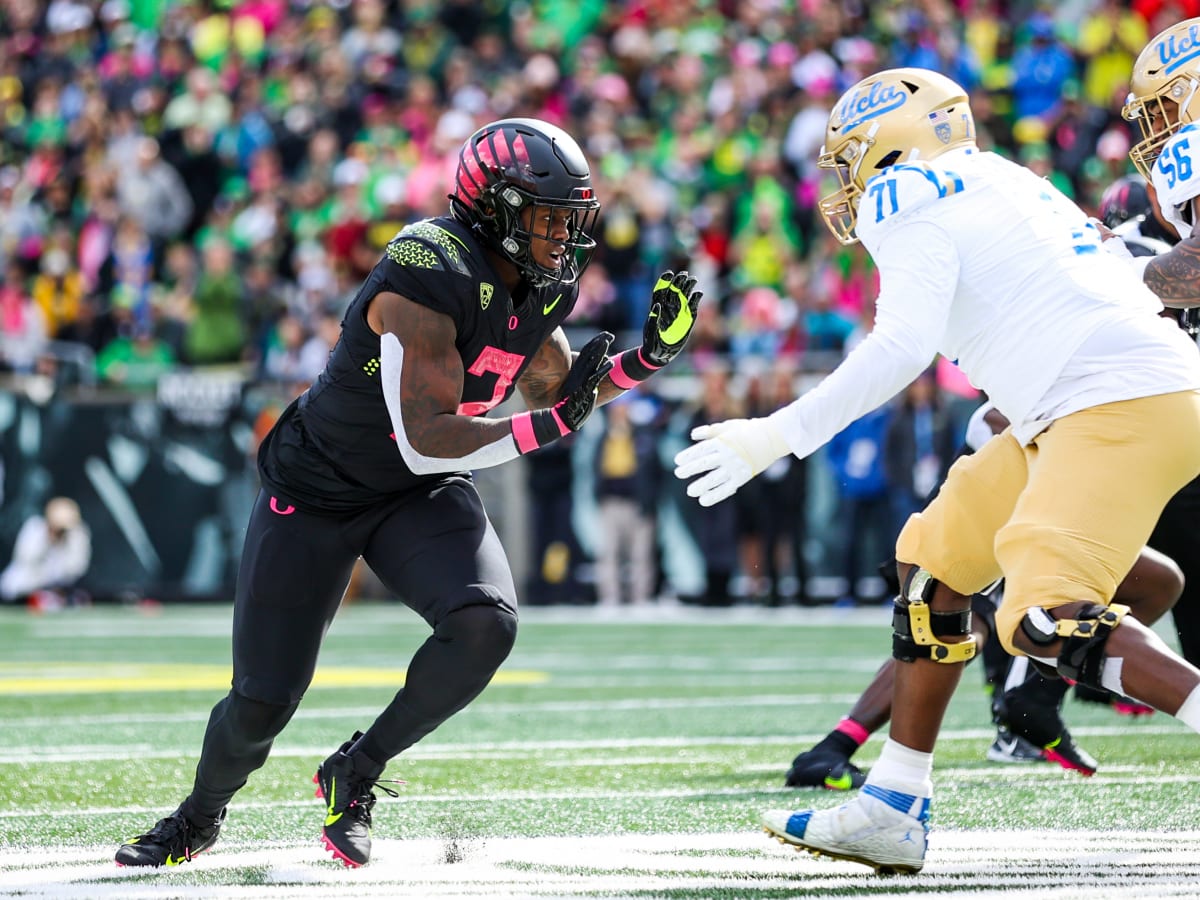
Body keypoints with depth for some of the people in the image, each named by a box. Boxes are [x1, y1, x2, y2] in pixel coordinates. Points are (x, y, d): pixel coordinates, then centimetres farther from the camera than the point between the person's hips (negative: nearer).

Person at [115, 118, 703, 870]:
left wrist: (648, 357, -2)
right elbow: (427, 440, -33)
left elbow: (553, 392, 12)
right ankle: (201, 816, 32)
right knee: (263, 704, -3)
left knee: (486, 624, -24)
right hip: (317, 491, -6)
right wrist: (546, 427, -40)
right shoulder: (428, 278, -29)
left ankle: (355, 776, -1)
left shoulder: (538, 284, -4)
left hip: (425, 497, 6)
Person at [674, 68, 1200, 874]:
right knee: (937, 559, 15)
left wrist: (779, 436, -14)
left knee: (1046, 618, -20)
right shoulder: (1006, 187, 25)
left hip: (1122, 405, -10)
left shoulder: (913, 202, -2)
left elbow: (904, 347, -16)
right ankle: (892, 812, 17)